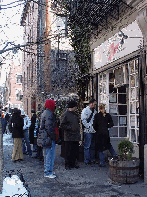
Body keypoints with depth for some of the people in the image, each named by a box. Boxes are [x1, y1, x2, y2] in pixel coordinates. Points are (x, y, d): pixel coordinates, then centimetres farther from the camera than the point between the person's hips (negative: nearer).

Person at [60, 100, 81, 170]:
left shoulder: (75, 114, 16)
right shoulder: (65, 115, -8)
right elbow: (62, 125, -12)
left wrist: (78, 132, 16)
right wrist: (70, 128, -16)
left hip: (76, 137, 7)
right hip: (69, 137, -7)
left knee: (75, 151, 10)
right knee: (68, 151, -2)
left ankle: (73, 163, 21)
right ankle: (67, 165, 9)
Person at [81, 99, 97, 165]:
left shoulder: (94, 111, 18)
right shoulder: (85, 110, -6)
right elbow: (83, 120, -13)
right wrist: (89, 127, -14)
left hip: (93, 131, 7)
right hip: (88, 131, -7)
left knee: (93, 146, 12)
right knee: (87, 146, -3)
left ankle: (92, 159, 20)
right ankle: (87, 160, 3)